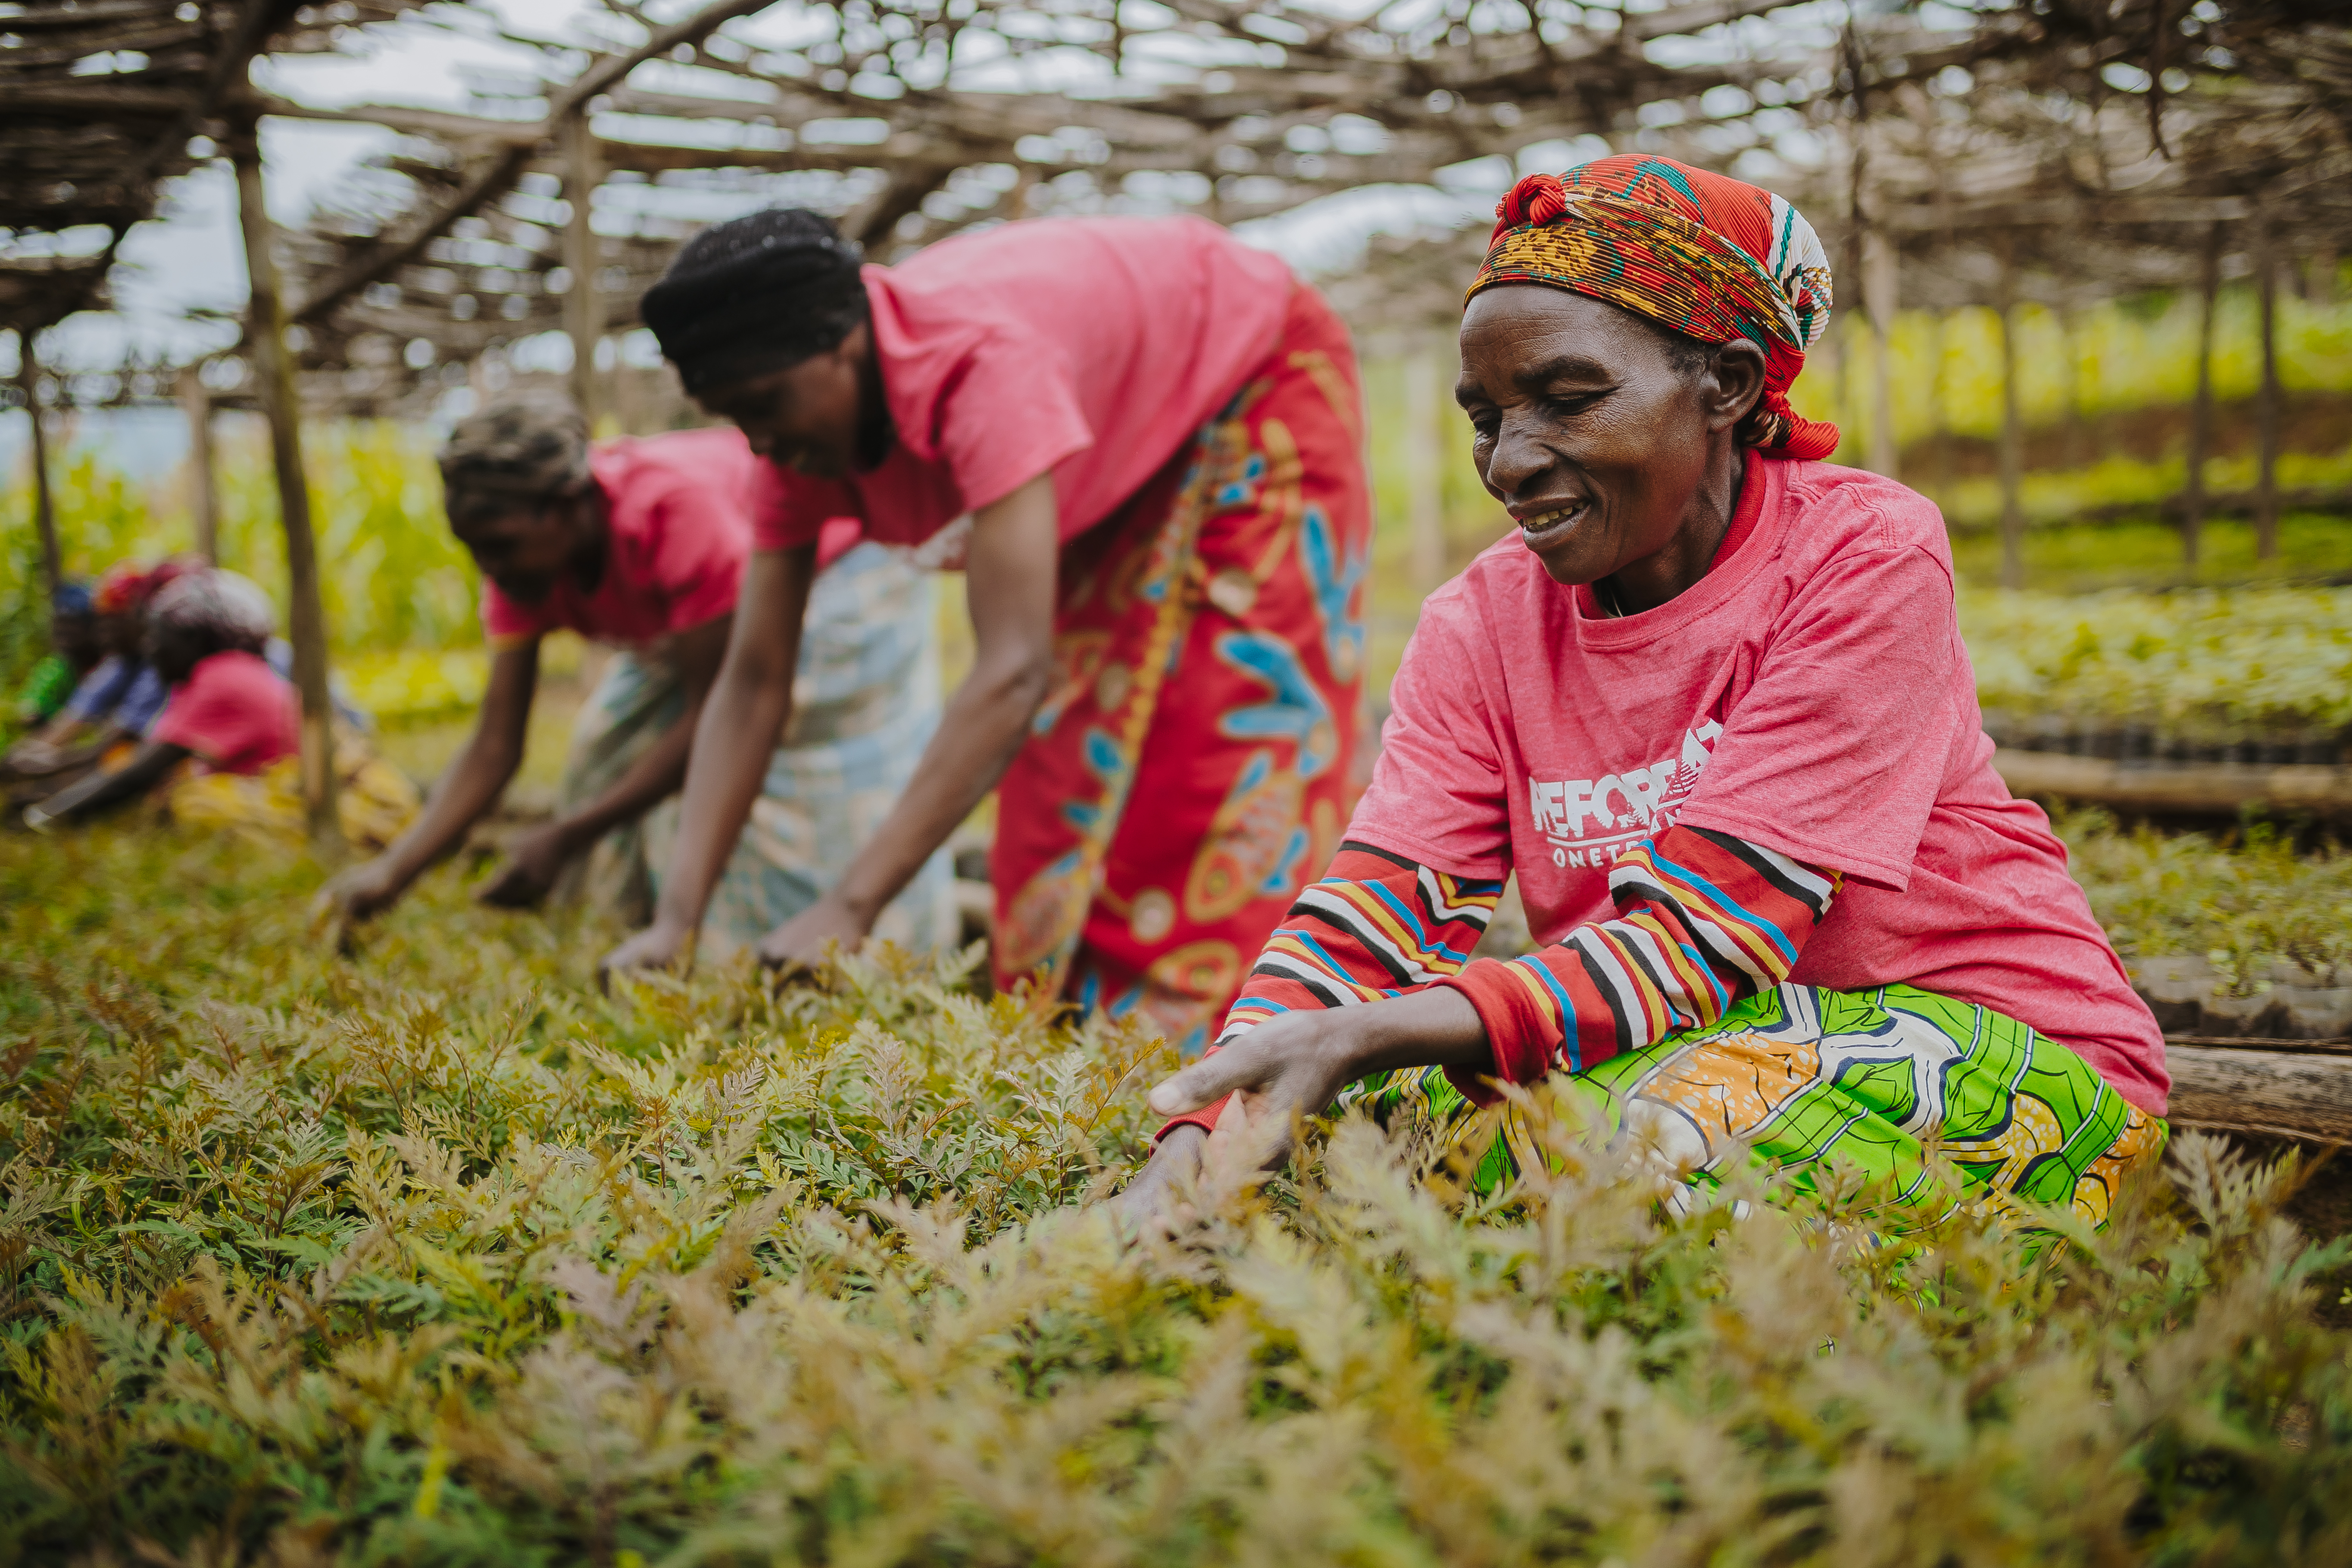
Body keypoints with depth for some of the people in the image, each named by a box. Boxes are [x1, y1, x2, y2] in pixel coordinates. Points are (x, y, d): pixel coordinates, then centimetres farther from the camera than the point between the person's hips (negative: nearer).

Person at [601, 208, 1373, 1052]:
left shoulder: (981, 359, -43)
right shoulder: (801, 424, -20)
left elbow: (1014, 671, -49)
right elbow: (753, 681, -19)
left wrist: (851, 905, -50)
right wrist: (675, 918, -28)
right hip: (1123, 463, 7)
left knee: (1233, 743, -14)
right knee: (1072, 743, 2)